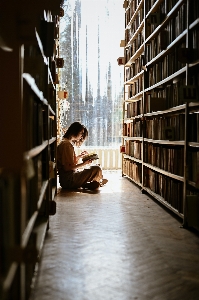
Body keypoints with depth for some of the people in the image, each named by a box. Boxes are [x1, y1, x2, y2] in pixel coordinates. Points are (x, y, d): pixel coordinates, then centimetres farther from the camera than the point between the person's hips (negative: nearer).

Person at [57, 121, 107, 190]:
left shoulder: (66, 142, 15)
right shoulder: (67, 144, -16)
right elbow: (67, 168, -21)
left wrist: (79, 156, 12)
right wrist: (83, 164, -19)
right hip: (68, 180, -11)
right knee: (96, 169, -15)